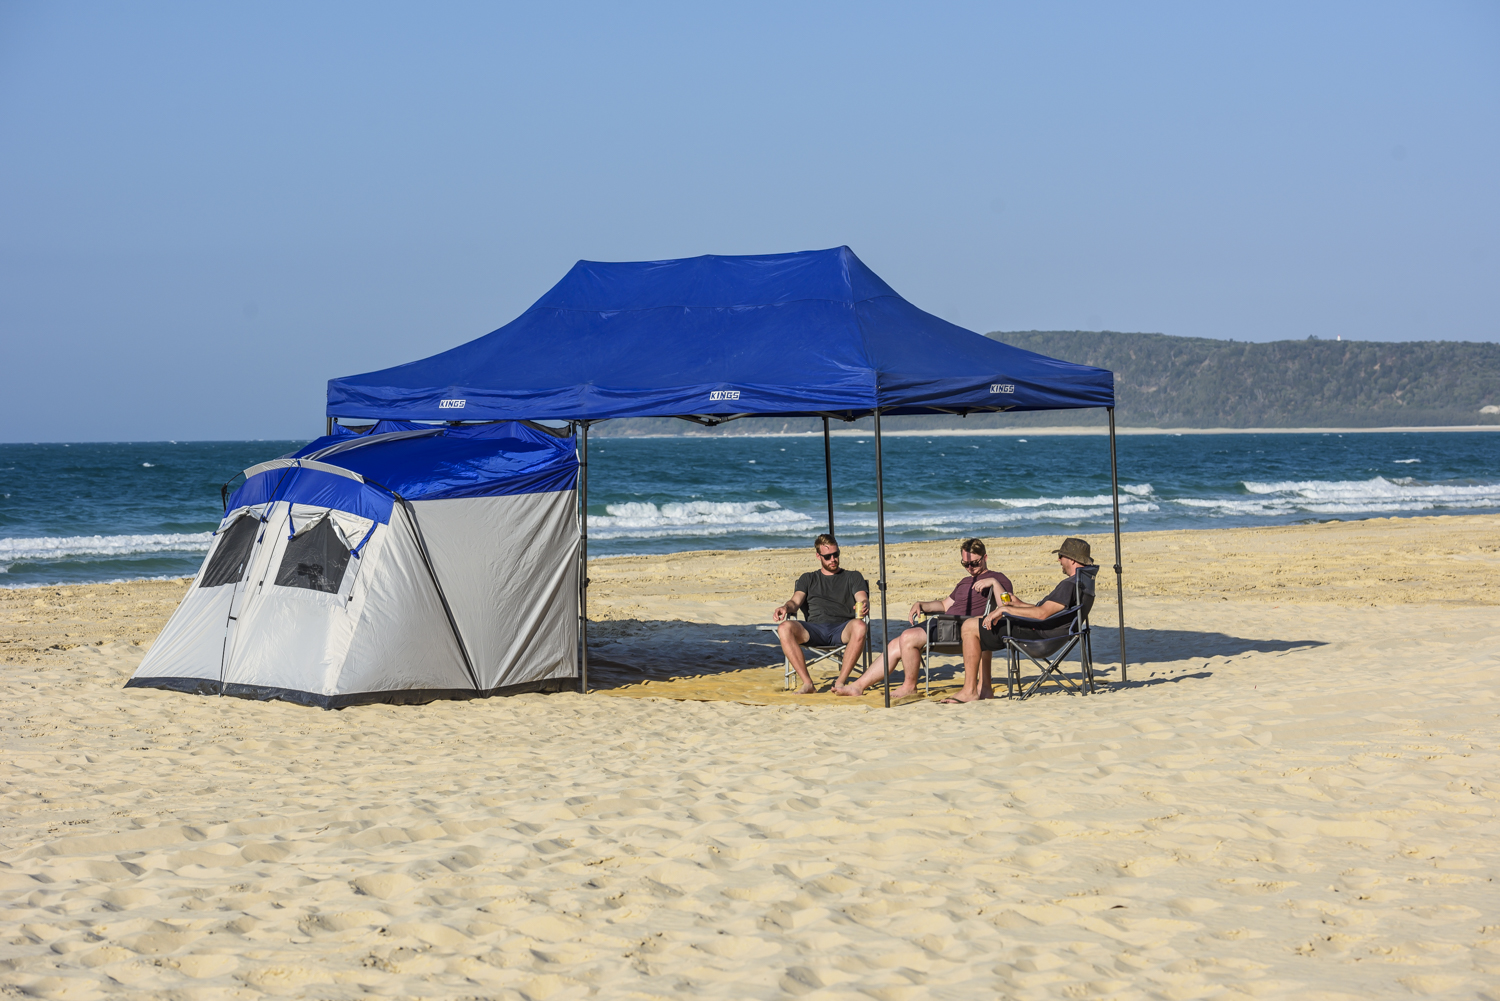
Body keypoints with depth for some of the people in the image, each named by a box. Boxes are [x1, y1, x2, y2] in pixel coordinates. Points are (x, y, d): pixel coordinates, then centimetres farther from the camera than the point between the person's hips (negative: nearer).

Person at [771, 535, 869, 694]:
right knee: (784, 628, -30)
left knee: (860, 627, -38)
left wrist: (864, 605, -21)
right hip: (815, 627, 1)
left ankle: (840, 682, -31)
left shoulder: (853, 576, 23)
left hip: (842, 628, -1)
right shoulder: (808, 579, 28)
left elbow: (862, 598, 6)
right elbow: (796, 601, 12)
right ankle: (807, 683, -31)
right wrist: (785, 607, -14)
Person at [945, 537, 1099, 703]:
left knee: (969, 627, -9)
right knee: (982, 628, 23)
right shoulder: (1085, 581, 12)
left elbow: (1042, 613, -29)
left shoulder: (1072, 584, -22)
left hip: (1038, 635, -11)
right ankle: (984, 688, 16)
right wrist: (1019, 604, 19)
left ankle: (969, 691, -9)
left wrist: (1005, 609, -21)